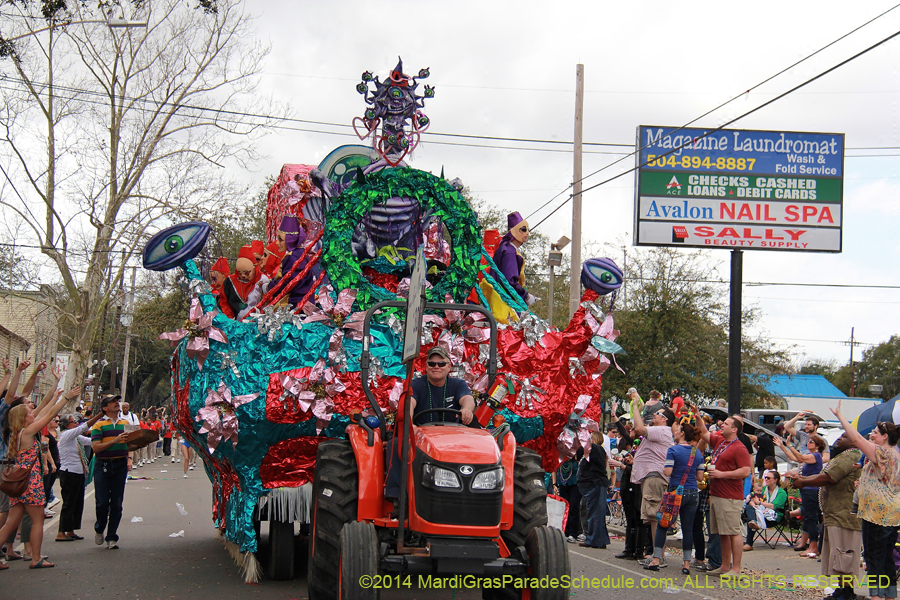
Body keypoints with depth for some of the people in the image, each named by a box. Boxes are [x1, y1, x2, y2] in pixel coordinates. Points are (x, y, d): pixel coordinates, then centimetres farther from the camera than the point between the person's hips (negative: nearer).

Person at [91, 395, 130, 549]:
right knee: (102, 502, -3)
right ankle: (99, 529, 24)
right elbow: (96, 447, -12)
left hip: (120, 465, 4)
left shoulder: (125, 423, 13)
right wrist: (115, 440, -21)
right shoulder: (99, 424, -2)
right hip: (103, 465, -4)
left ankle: (112, 537, 11)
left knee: (117, 503, 3)